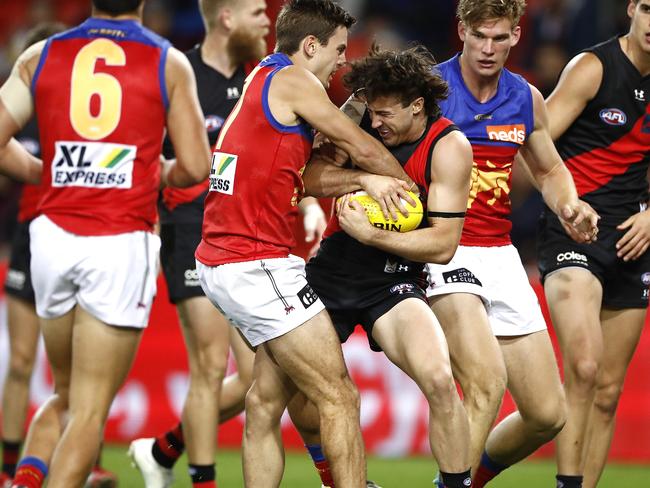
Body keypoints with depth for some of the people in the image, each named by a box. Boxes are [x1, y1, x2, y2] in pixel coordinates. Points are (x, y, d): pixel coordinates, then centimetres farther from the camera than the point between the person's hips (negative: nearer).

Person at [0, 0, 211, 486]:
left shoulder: (40, 57, 7)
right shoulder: (169, 64, 1)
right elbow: (195, 168, -1)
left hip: (52, 236, 3)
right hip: (123, 245, -3)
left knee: (65, 396, 20)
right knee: (90, 410, 0)